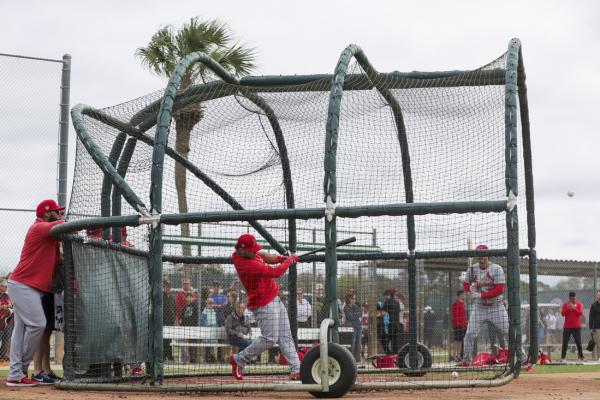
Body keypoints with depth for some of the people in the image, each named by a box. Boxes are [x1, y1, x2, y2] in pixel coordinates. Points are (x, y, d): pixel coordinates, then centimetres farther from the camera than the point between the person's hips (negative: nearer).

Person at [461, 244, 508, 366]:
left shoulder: (496, 269, -10)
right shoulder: (472, 269, 1)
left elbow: (500, 290, -17)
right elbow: (465, 285, 11)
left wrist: (481, 295, -20)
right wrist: (471, 286, -13)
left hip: (496, 307, -2)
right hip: (479, 307, 3)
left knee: (509, 332, -5)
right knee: (470, 334, -5)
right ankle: (466, 361, 6)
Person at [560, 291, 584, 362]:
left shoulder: (579, 304, 4)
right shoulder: (565, 305, 7)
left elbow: (580, 313, -10)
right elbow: (563, 313, -3)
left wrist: (574, 308, -21)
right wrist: (568, 308, -17)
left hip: (576, 327, -1)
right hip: (567, 327, 1)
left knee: (578, 342, 0)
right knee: (565, 343, -1)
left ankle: (581, 357, 6)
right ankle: (563, 357, 2)